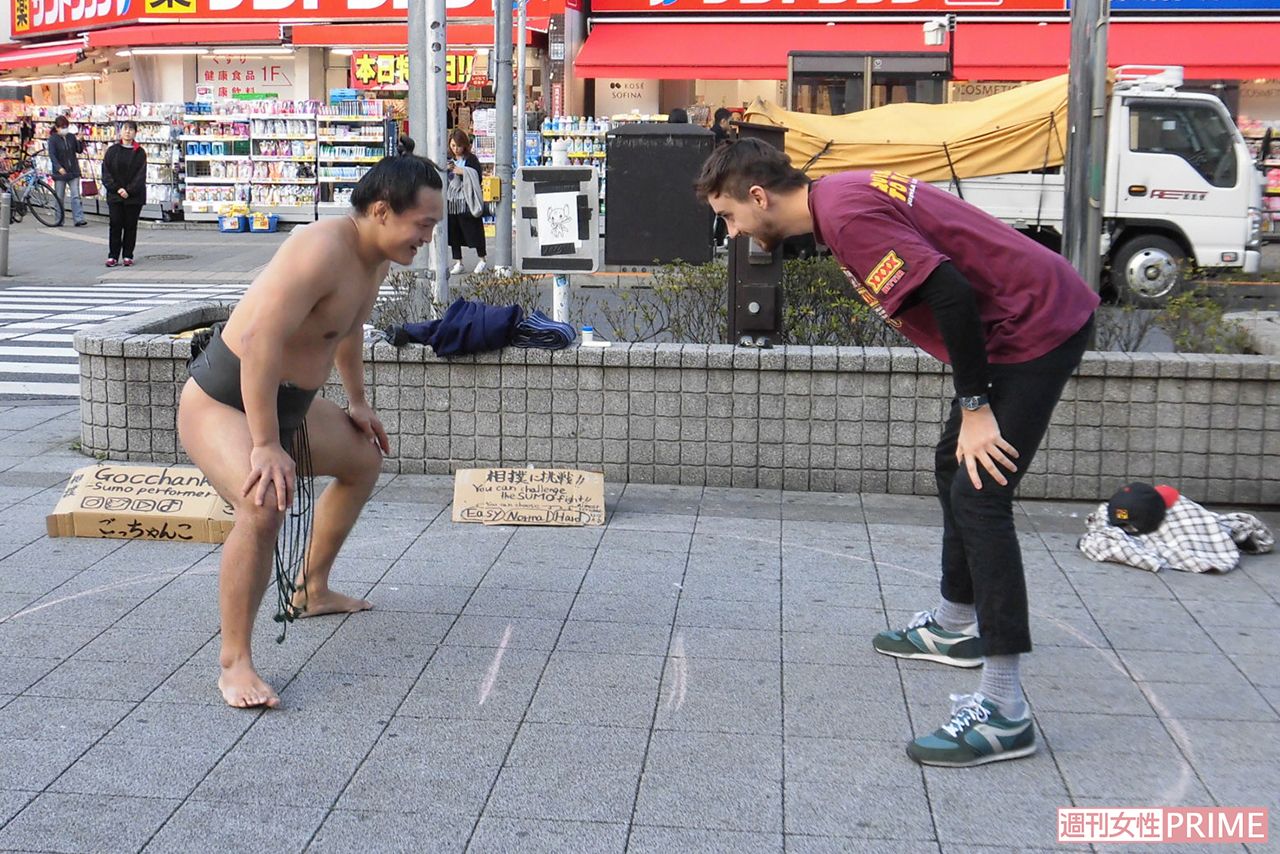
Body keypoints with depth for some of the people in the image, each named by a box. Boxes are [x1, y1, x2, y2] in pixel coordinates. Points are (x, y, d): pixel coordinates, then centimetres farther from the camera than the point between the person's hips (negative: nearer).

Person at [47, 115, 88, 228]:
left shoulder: (71, 136, 6)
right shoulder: (53, 139, -6)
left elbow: (79, 150, 8)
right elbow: (52, 155, -14)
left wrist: (80, 141, -12)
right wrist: (59, 168, -29)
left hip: (73, 172, 3)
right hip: (60, 172, -3)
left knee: (76, 196, -4)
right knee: (59, 198, 7)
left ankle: (79, 219, -8)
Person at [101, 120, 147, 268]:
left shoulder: (140, 152, 1)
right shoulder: (112, 151, 5)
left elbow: (141, 174, -5)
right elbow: (106, 173, 2)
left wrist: (129, 191, -15)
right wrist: (117, 189, -11)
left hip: (134, 196, -1)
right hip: (115, 195, 1)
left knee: (131, 226, 4)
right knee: (115, 225, -1)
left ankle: (128, 256, 12)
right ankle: (113, 256, 4)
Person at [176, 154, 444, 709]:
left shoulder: (378, 256, 2)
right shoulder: (322, 251, -29)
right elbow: (258, 342, -35)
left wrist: (357, 403, 26)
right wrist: (266, 446, -34)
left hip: (285, 406, 10)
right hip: (219, 404, -10)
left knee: (364, 459, 26)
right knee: (265, 506, -34)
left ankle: (311, 591, 40)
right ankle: (234, 663, -21)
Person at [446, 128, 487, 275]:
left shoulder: (471, 159, -3)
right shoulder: (448, 159, 11)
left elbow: (478, 176, -10)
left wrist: (463, 172, -18)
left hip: (467, 201, -5)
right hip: (451, 201, 5)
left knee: (473, 231, 0)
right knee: (453, 233, 5)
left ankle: (483, 260, 13)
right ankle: (458, 262, 12)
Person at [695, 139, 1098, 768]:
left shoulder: (847, 216, -21)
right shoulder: (841, 197, 11)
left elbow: (951, 295, -27)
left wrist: (975, 409, -21)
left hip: (1036, 326, -11)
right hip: (1022, 321, 11)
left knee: (978, 495, -14)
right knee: (953, 469, 21)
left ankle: (1003, 712, -12)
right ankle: (955, 627, 40)